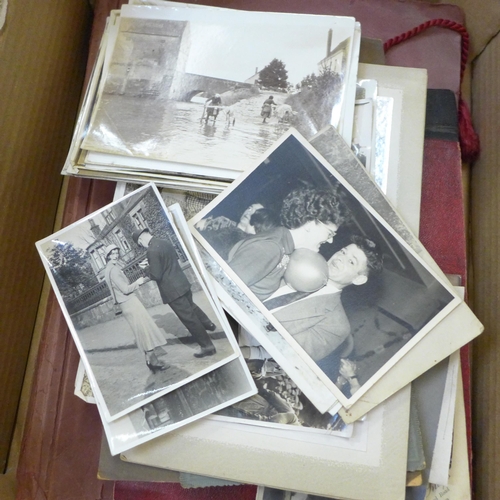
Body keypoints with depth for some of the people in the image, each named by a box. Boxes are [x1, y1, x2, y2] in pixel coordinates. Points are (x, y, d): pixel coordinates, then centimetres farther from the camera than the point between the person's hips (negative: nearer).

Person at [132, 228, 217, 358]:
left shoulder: (151, 251, -23)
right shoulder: (165, 242, 5)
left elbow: (156, 276, -23)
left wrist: (149, 269, -2)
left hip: (172, 290, -9)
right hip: (182, 282, 9)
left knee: (188, 318, 2)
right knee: (190, 306, 32)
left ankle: (207, 346, 11)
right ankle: (208, 324, 51)